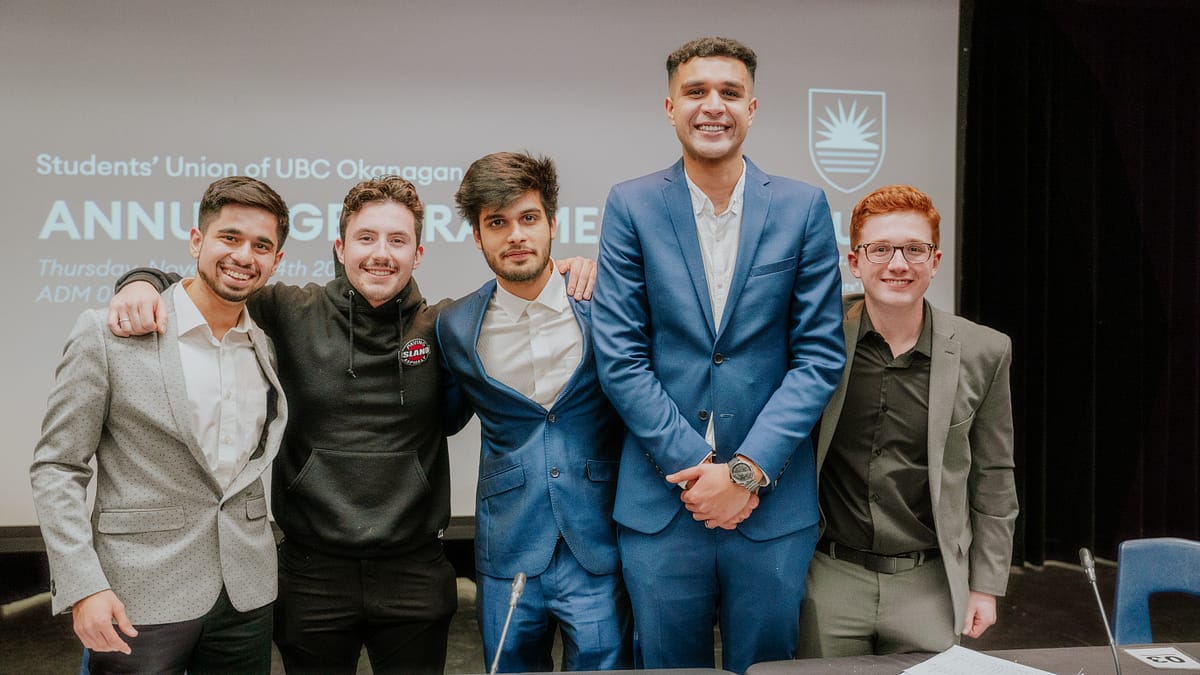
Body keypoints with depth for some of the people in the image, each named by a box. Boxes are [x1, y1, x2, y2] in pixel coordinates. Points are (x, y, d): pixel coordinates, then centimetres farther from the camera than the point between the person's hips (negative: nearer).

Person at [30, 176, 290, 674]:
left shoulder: (271, 347, 3)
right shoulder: (107, 333, -8)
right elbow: (57, 469, -7)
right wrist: (83, 586, -13)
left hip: (247, 594, 4)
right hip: (139, 600, -4)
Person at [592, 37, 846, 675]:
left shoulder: (803, 207, 1)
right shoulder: (631, 205, 0)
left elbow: (819, 355, -2)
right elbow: (619, 356, -4)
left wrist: (747, 471, -11)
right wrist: (696, 466, -10)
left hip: (774, 504, 1)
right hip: (659, 502, 0)